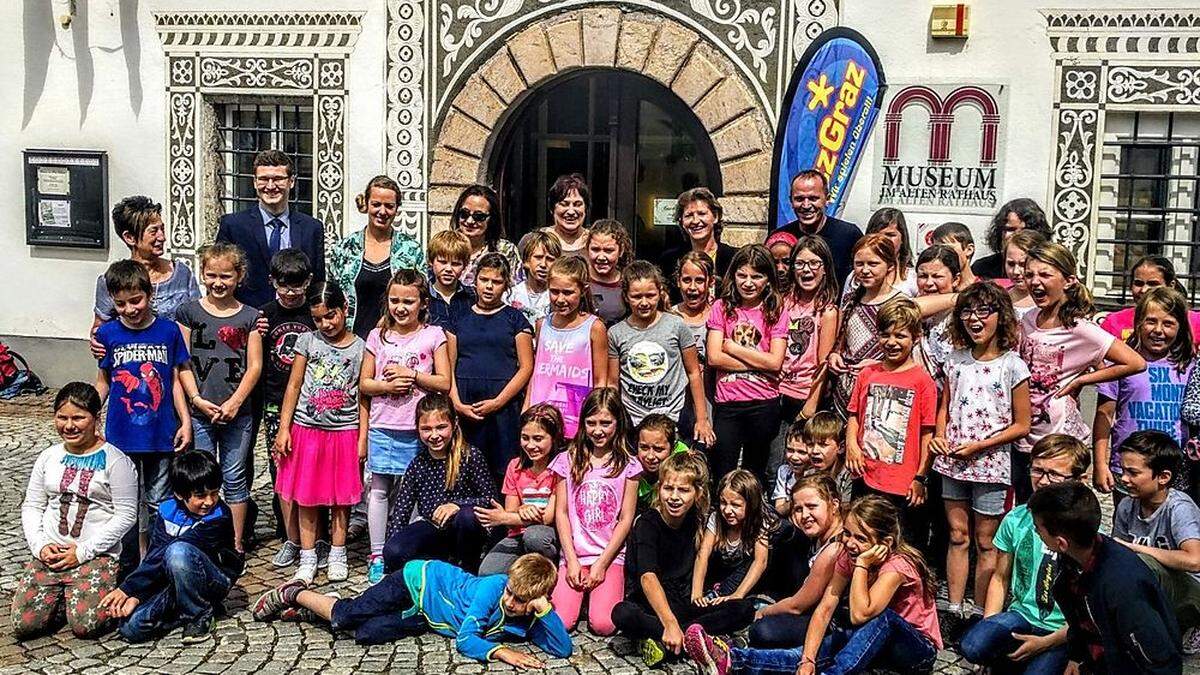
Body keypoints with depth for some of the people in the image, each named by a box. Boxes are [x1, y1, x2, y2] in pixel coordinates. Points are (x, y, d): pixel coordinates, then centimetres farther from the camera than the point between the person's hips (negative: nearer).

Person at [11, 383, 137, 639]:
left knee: (85, 625, -21)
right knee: (22, 625, -12)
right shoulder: (48, 457, 11)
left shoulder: (114, 460, -4)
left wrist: (83, 551, -12)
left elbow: (126, 514, -8)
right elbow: (31, 507, 12)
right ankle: (61, 597, 16)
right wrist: (40, 546, -5)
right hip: (49, 554, 4)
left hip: (97, 556, -4)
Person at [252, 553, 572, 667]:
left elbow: (563, 649, -22)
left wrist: (545, 609, -34)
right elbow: (464, 639, -31)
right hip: (421, 580, -5)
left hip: (423, 619, 5)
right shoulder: (494, 586, -30)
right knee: (346, 617, -9)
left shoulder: (529, 620, -14)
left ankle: (311, 610, 20)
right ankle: (292, 595, 19)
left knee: (365, 633, -5)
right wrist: (501, 651, -44)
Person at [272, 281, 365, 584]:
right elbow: (294, 386, 4)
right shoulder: (308, 341, 2)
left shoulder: (360, 348, -1)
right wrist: (284, 428, -1)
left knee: (341, 498, 7)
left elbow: (363, 397, 2)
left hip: (345, 431, -1)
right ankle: (307, 559, 16)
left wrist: (363, 438, -1)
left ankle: (337, 556, 21)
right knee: (306, 498, 5)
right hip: (306, 429, 1)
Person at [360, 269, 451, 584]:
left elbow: (444, 382, -3)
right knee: (379, 489, 5)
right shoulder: (378, 336, 6)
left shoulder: (433, 335, 0)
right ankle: (377, 555, 15)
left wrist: (410, 374, -12)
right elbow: (364, 383, 7)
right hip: (382, 426, 2)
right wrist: (388, 385, -11)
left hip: (417, 428, -2)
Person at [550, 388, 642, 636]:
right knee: (560, 622, -17)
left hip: (611, 556, -1)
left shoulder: (628, 465, 2)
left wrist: (602, 564, -7)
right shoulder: (568, 460, 6)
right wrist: (572, 560, -5)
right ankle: (581, 591, 13)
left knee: (603, 624, -19)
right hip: (574, 555, 1)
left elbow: (626, 519, -1)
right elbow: (561, 512, 4)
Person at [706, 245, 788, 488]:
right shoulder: (721, 308, 1)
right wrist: (758, 363, -11)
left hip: (764, 404, 0)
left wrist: (732, 347, -9)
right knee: (723, 475, 5)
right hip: (726, 403, 0)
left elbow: (775, 363, -10)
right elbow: (714, 358, -8)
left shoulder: (776, 312, 0)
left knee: (755, 474, 14)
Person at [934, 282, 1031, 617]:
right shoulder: (956, 359, 5)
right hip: (952, 461, 4)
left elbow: (1021, 425, -7)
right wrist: (939, 435, -4)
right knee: (957, 536, 12)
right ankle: (954, 608, 21)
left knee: (986, 542, 6)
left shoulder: (1012, 365, -9)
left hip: (990, 464, -4)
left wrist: (979, 445, -15)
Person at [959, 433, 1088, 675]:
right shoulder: (1016, 519, 0)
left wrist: (1045, 643, -14)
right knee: (972, 645, -26)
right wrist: (989, 624, -2)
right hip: (1021, 616, 3)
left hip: (1064, 632, -3)